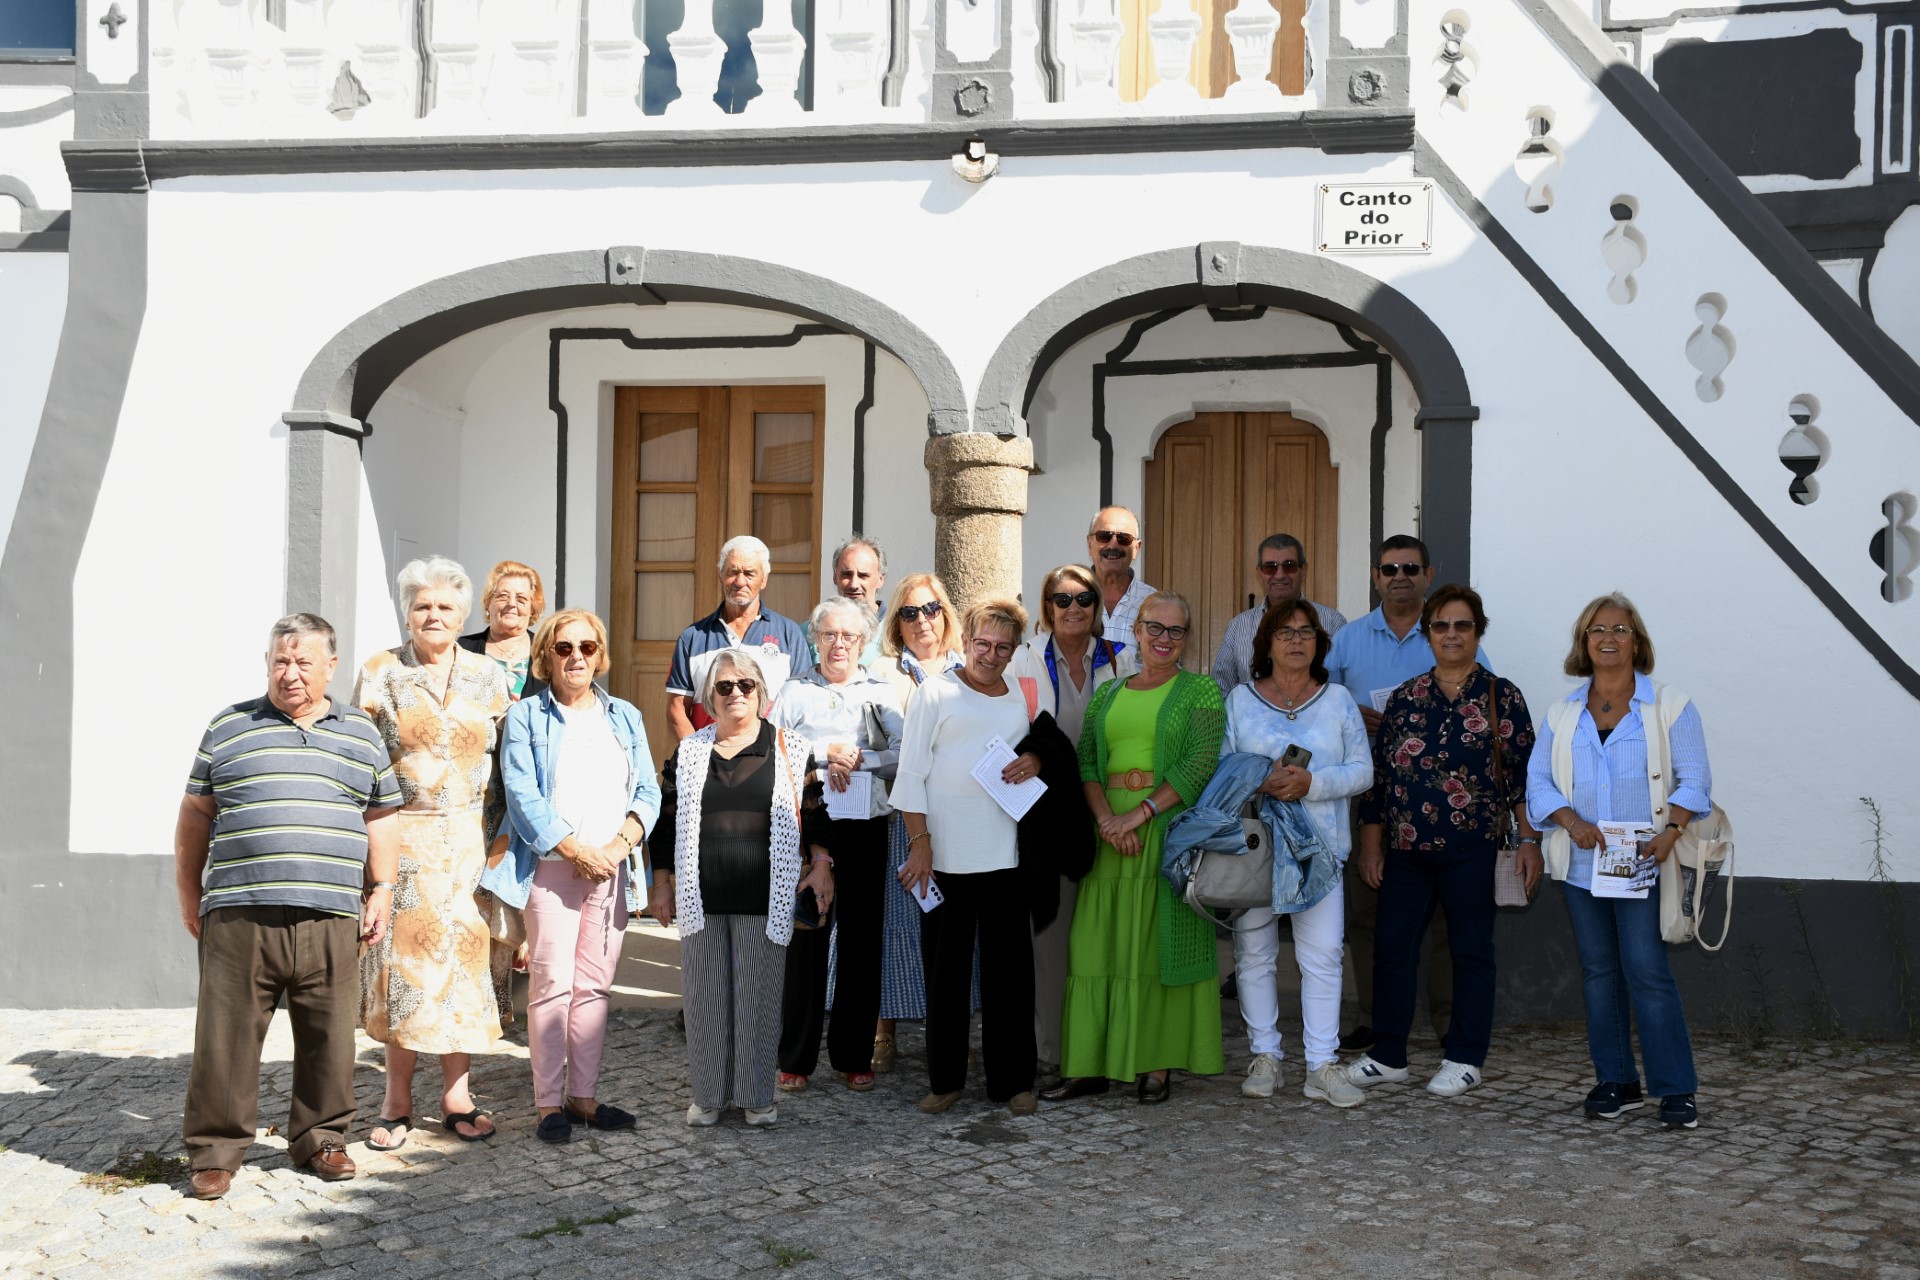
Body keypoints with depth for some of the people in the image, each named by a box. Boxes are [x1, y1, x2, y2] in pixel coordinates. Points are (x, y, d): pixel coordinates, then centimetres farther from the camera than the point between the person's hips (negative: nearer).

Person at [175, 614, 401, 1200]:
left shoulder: (361, 735, 13)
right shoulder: (228, 728, 9)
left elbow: (381, 820, 16)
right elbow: (195, 815, 12)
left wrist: (381, 893, 8)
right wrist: (189, 895, 10)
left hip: (330, 918, 1)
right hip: (238, 916, -1)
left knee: (329, 1038, 6)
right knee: (226, 1037, 0)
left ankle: (320, 1139, 21)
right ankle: (216, 1149, 12)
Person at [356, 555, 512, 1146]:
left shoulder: (487, 675, 8)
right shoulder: (380, 673, 3)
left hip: (466, 837, 2)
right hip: (399, 837, -1)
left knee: (462, 956, 2)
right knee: (402, 955, -1)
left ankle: (456, 1097, 12)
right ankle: (398, 1102, 9)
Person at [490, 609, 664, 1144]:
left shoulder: (624, 716, 16)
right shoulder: (526, 717, 3)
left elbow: (647, 792, 9)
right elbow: (523, 798, -7)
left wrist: (620, 844, -8)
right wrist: (575, 850, -13)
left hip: (611, 870, 4)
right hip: (552, 870, -4)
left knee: (594, 985, 5)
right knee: (552, 985, -6)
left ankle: (583, 1095, 12)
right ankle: (549, 1103, 0)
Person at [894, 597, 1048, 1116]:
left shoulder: (1022, 701, 13)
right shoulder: (937, 693, 1)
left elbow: (1040, 747, 25)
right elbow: (911, 772, -1)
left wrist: (1036, 762, 0)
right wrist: (919, 842, -9)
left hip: (1003, 854, 3)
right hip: (944, 855, -3)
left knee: (1010, 970, 2)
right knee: (945, 970, 4)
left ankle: (1012, 1080, 12)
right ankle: (945, 1079, 15)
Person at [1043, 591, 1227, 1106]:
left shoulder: (1200, 691, 2)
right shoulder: (1107, 693, 15)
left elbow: (1200, 764, -9)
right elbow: (1086, 760, 6)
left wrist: (1140, 814, -15)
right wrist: (1107, 819, -11)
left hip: (1171, 827, -4)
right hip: (1108, 829, 4)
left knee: (1164, 943, -1)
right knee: (1099, 943, 2)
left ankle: (1159, 1063, 6)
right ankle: (1091, 1065, 7)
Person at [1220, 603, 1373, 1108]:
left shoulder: (1338, 700, 9)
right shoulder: (1239, 700, 8)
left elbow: (1362, 770, 4)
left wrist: (1312, 782, -13)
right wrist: (1260, 783, -15)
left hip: (1318, 845, 0)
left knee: (1323, 953, -5)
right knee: (1253, 951, 4)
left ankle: (1322, 1065, 1)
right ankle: (1264, 1056, 15)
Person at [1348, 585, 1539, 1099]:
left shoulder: (1500, 697, 2)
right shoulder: (1405, 698, 10)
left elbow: (1523, 773, 0)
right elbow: (1379, 772, 11)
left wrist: (1530, 839, -6)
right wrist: (1371, 843, 9)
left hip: (1471, 850, -3)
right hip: (1405, 849, 3)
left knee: (1471, 950, 5)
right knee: (1392, 947, 4)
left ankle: (1464, 1057, 16)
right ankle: (1388, 1055, 15)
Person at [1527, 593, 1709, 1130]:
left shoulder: (1670, 707, 2)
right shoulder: (1562, 714, 11)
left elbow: (1694, 781, -1)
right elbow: (1539, 779, 7)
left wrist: (1670, 832, -17)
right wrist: (1572, 822, -11)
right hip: (1581, 865, 4)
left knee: (1647, 971, -9)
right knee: (1598, 971, 8)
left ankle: (1676, 1090, -2)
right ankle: (1616, 1083, 17)